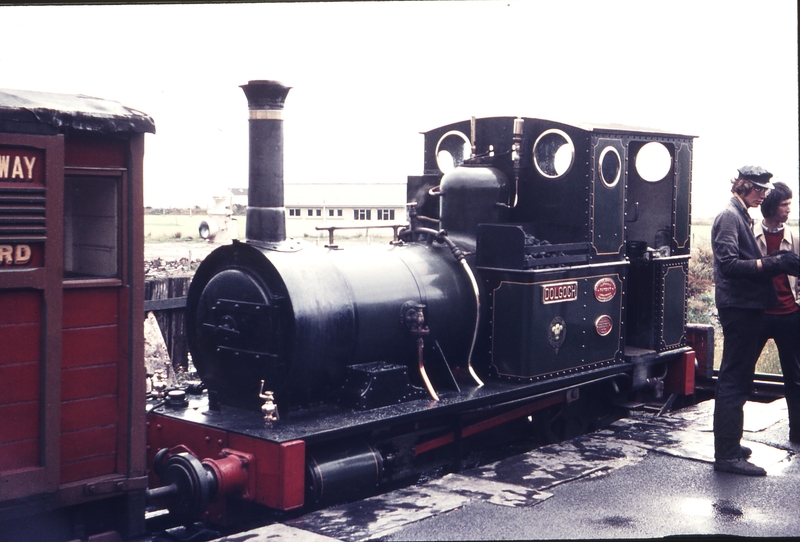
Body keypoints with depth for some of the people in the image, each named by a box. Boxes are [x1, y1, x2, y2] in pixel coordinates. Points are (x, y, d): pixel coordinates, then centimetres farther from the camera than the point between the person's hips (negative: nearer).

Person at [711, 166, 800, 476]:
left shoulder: (741, 217, 18)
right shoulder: (729, 217, -12)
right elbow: (729, 263, -23)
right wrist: (771, 264, -24)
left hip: (747, 307, 10)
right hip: (738, 307, -10)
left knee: (735, 379, 15)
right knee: (734, 381, -9)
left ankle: (728, 446, 25)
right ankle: (728, 455, -6)